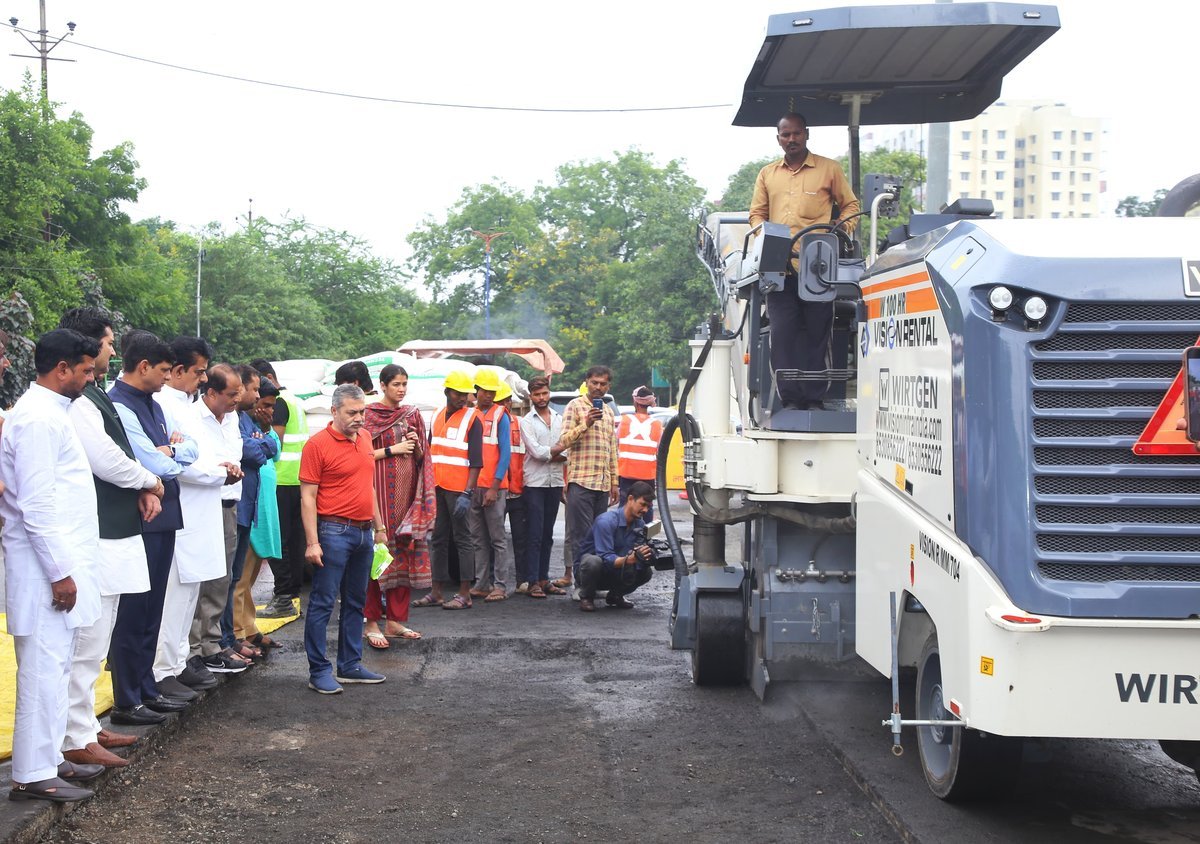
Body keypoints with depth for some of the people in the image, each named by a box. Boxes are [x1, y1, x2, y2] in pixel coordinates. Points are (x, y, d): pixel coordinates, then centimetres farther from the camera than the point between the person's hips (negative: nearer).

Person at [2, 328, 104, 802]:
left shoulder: (50, 412, 15)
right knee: (43, 670, -5)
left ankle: (49, 758, 23)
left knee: (54, 668, 15)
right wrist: (59, 572, -20)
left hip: (60, 559, 10)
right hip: (46, 567, -10)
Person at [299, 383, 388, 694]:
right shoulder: (318, 444, -10)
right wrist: (312, 542, -17)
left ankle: (351, 665, 22)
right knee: (322, 602, -3)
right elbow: (308, 497, -12)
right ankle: (319, 671, 2)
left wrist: (379, 526, 20)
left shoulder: (364, 439, 11)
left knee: (356, 602, 13)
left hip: (363, 533, 8)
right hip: (334, 532, -8)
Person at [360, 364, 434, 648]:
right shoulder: (369, 414, -2)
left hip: (407, 490, 5)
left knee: (404, 550, 5)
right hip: (380, 489, -5)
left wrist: (416, 445, -3)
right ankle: (372, 622, -1)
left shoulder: (412, 415, 13)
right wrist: (393, 449, -11)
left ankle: (396, 619, 12)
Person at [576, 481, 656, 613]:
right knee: (593, 562, -39)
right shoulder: (606, 521, -27)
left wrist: (646, 556, -34)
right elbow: (606, 558, -34)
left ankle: (615, 595, 9)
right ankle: (586, 597, -10)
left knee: (646, 572, -17)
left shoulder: (640, 525, -6)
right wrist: (629, 559, -52)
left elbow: (637, 557, -10)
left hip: (616, 572, 6)